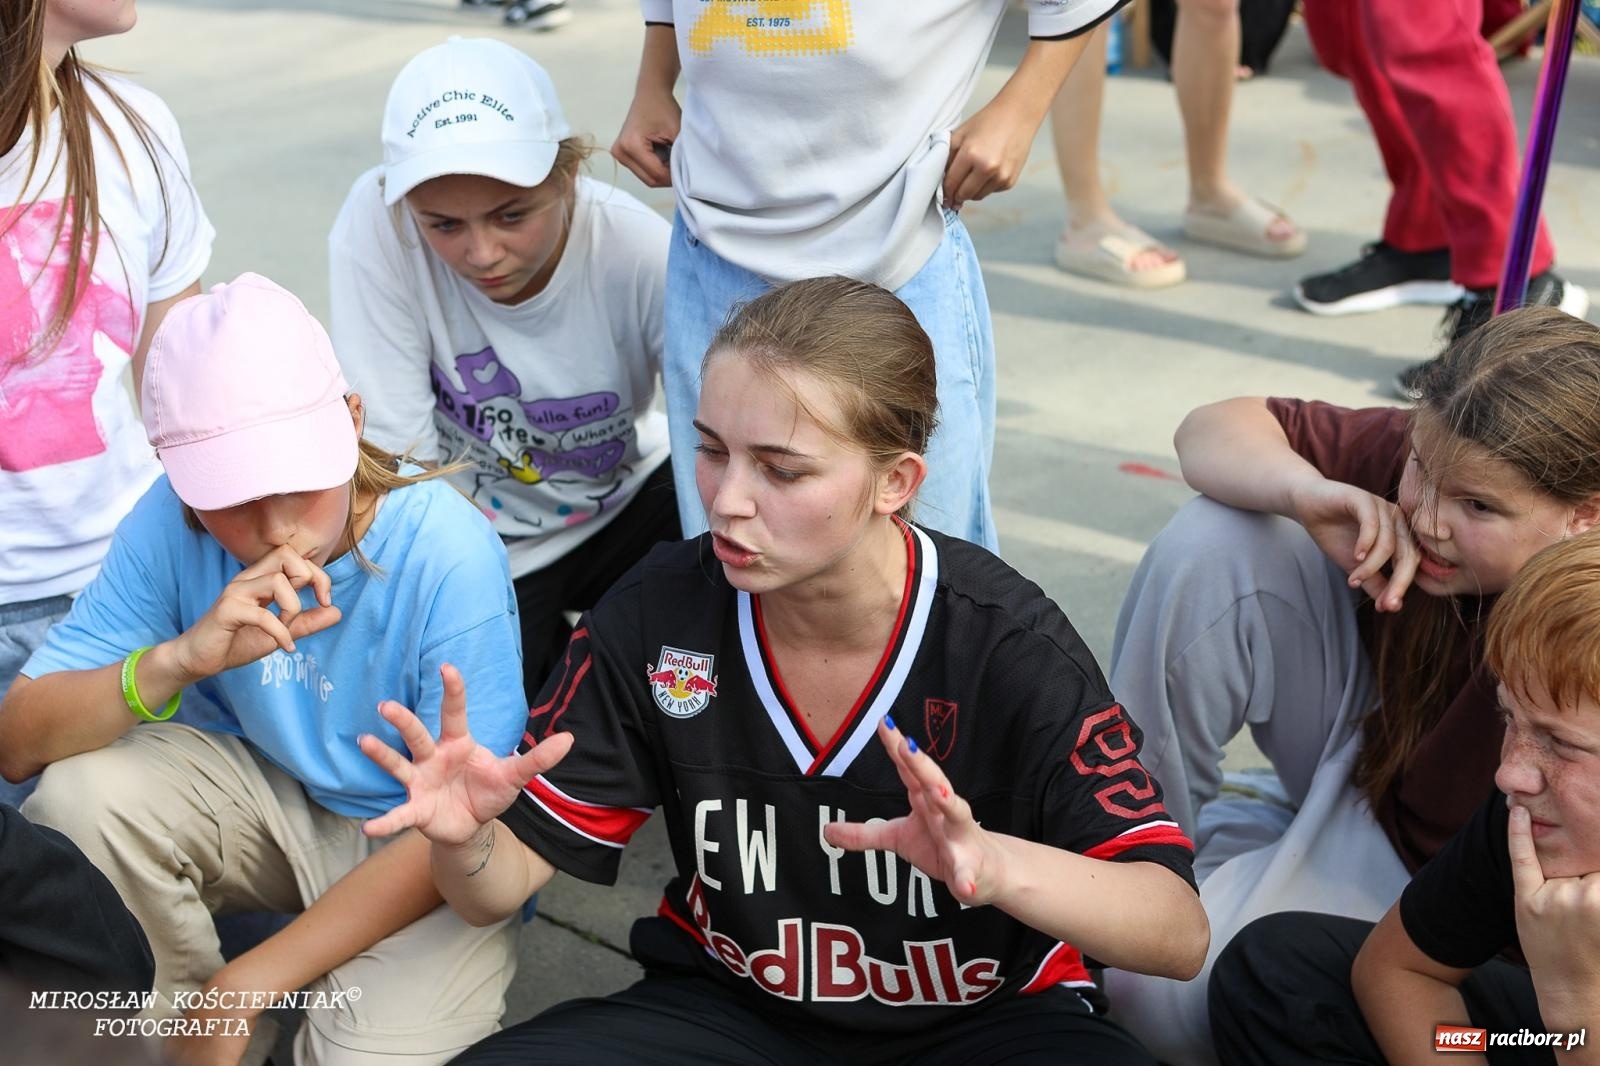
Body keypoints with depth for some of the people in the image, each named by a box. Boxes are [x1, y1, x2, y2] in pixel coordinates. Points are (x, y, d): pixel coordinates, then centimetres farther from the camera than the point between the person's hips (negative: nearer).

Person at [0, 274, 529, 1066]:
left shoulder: (448, 556, -28)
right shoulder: (169, 524, -18)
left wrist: (244, 986, -22)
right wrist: (178, 660, -37)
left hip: (421, 860, -3)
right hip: (261, 792, 4)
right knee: (75, 800, -23)